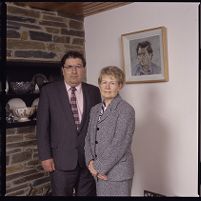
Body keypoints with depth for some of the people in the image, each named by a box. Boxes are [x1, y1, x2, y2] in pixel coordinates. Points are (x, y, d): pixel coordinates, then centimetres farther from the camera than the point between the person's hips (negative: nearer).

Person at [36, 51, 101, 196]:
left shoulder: (94, 91, 4)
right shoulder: (49, 91, -2)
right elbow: (42, 126, -2)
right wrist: (45, 156, -6)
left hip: (89, 157, 2)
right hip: (61, 159, -2)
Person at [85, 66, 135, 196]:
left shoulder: (126, 110, -11)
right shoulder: (95, 110, 11)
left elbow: (119, 145, -16)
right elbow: (89, 138, 10)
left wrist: (99, 167, -13)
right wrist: (90, 162, -5)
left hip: (118, 174, -6)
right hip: (99, 173, 6)